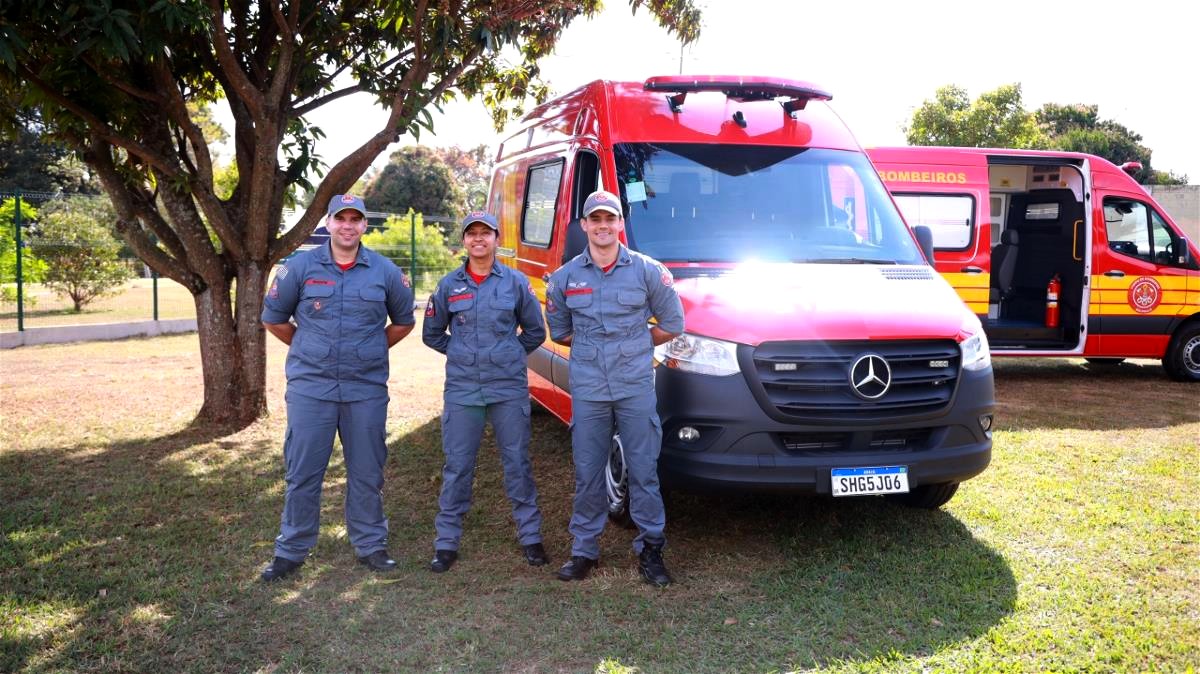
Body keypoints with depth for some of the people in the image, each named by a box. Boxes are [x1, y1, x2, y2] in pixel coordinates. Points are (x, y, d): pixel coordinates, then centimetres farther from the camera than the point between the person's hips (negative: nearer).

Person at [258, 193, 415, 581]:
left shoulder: (384, 271, 1)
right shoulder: (301, 267, -1)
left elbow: (404, 321, 16)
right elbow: (273, 319, 10)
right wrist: (308, 350, 12)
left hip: (367, 389, 1)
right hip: (311, 387, -1)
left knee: (367, 472, 10)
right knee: (302, 473, 5)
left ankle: (371, 545, 24)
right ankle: (291, 551, 19)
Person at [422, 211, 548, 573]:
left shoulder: (516, 282, 3)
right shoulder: (449, 285, 5)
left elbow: (535, 331, 11)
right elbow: (432, 334, 15)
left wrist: (510, 354, 6)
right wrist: (462, 353, 8)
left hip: (509, 388, -1)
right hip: (462, 390, 1)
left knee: (517, 463, 6)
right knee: (457, 466, 5)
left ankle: (530, 537, 17)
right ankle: (446, 542, 15)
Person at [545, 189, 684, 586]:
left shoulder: (647, 271, 1)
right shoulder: (565, 277, 6)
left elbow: (673, 325, 5)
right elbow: (559, 333, 16)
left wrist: (633, 343, 5)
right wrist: (590, 346, 7)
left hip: (636, 386, -1)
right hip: (587, 387, 2)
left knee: (643, 470, 3)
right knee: (587, 473, 8)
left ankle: (650, 549, 14)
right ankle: (584, 549, 19)